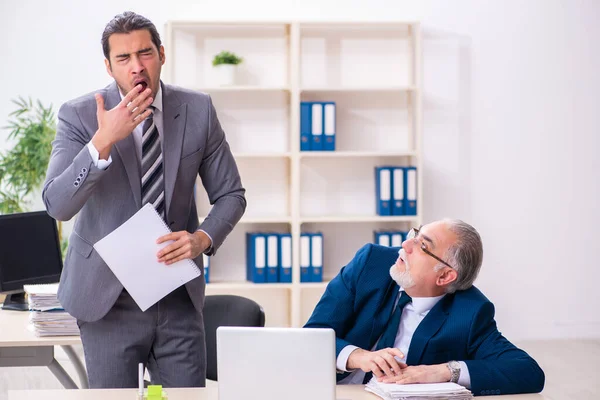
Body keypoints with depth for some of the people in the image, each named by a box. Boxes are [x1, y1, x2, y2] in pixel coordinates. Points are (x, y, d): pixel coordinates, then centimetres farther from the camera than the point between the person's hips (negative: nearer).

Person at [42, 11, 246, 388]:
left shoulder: (198, 110, -2)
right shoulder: (79, 115, -8)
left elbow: (231, 194, 6)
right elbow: (57, 205, -18)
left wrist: (202, 238, -13)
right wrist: (103, 141, -29)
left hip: (179, 297, 2)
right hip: (108, 296, -2)